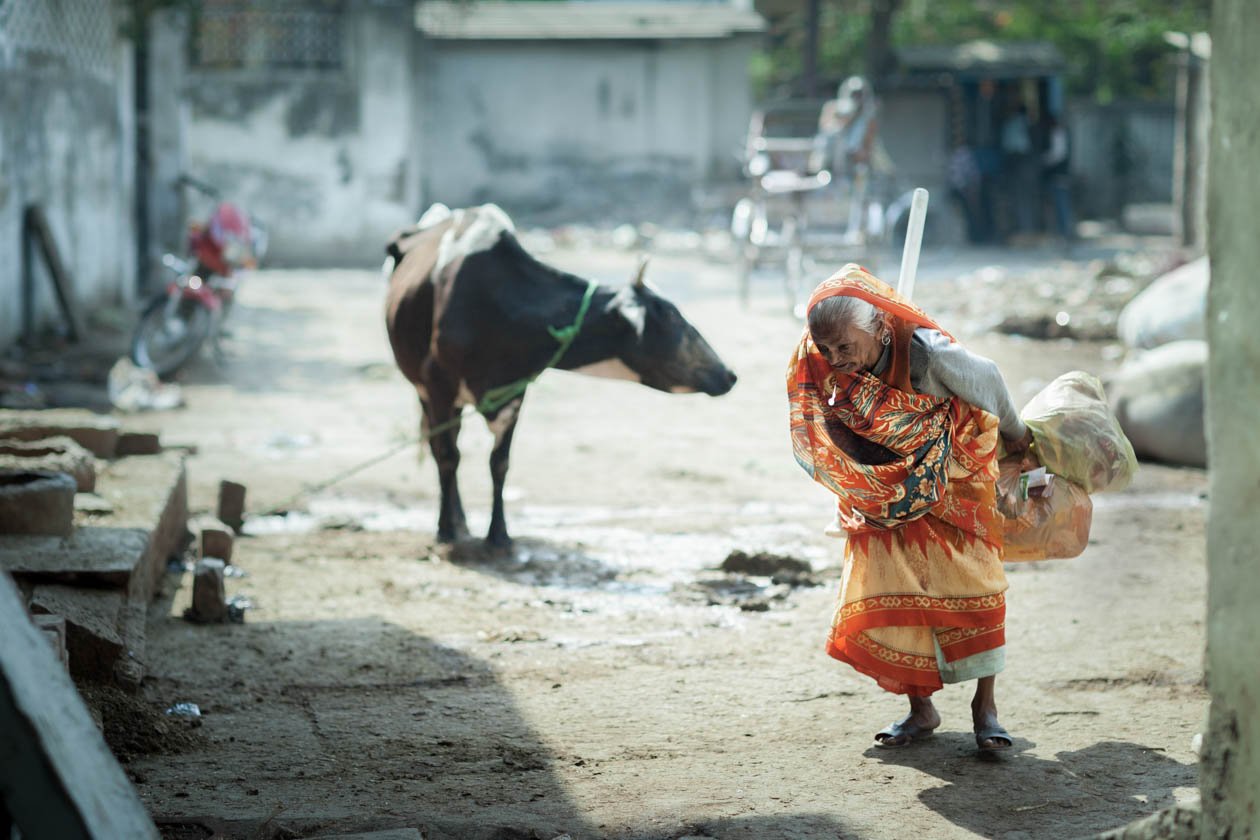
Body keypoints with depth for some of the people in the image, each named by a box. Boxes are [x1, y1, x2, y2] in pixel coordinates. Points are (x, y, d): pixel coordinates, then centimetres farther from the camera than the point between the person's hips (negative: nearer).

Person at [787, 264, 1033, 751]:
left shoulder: (926, 353, -32)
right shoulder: (816, 368, -21)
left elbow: (987, 380, -12)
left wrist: (1014, 433, 5)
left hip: (953, 478, -3)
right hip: (883, 492, 3)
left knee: (972, 583, -3)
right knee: (884, 594, -3)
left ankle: (985, 706, 10)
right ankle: (920, 709, 11)